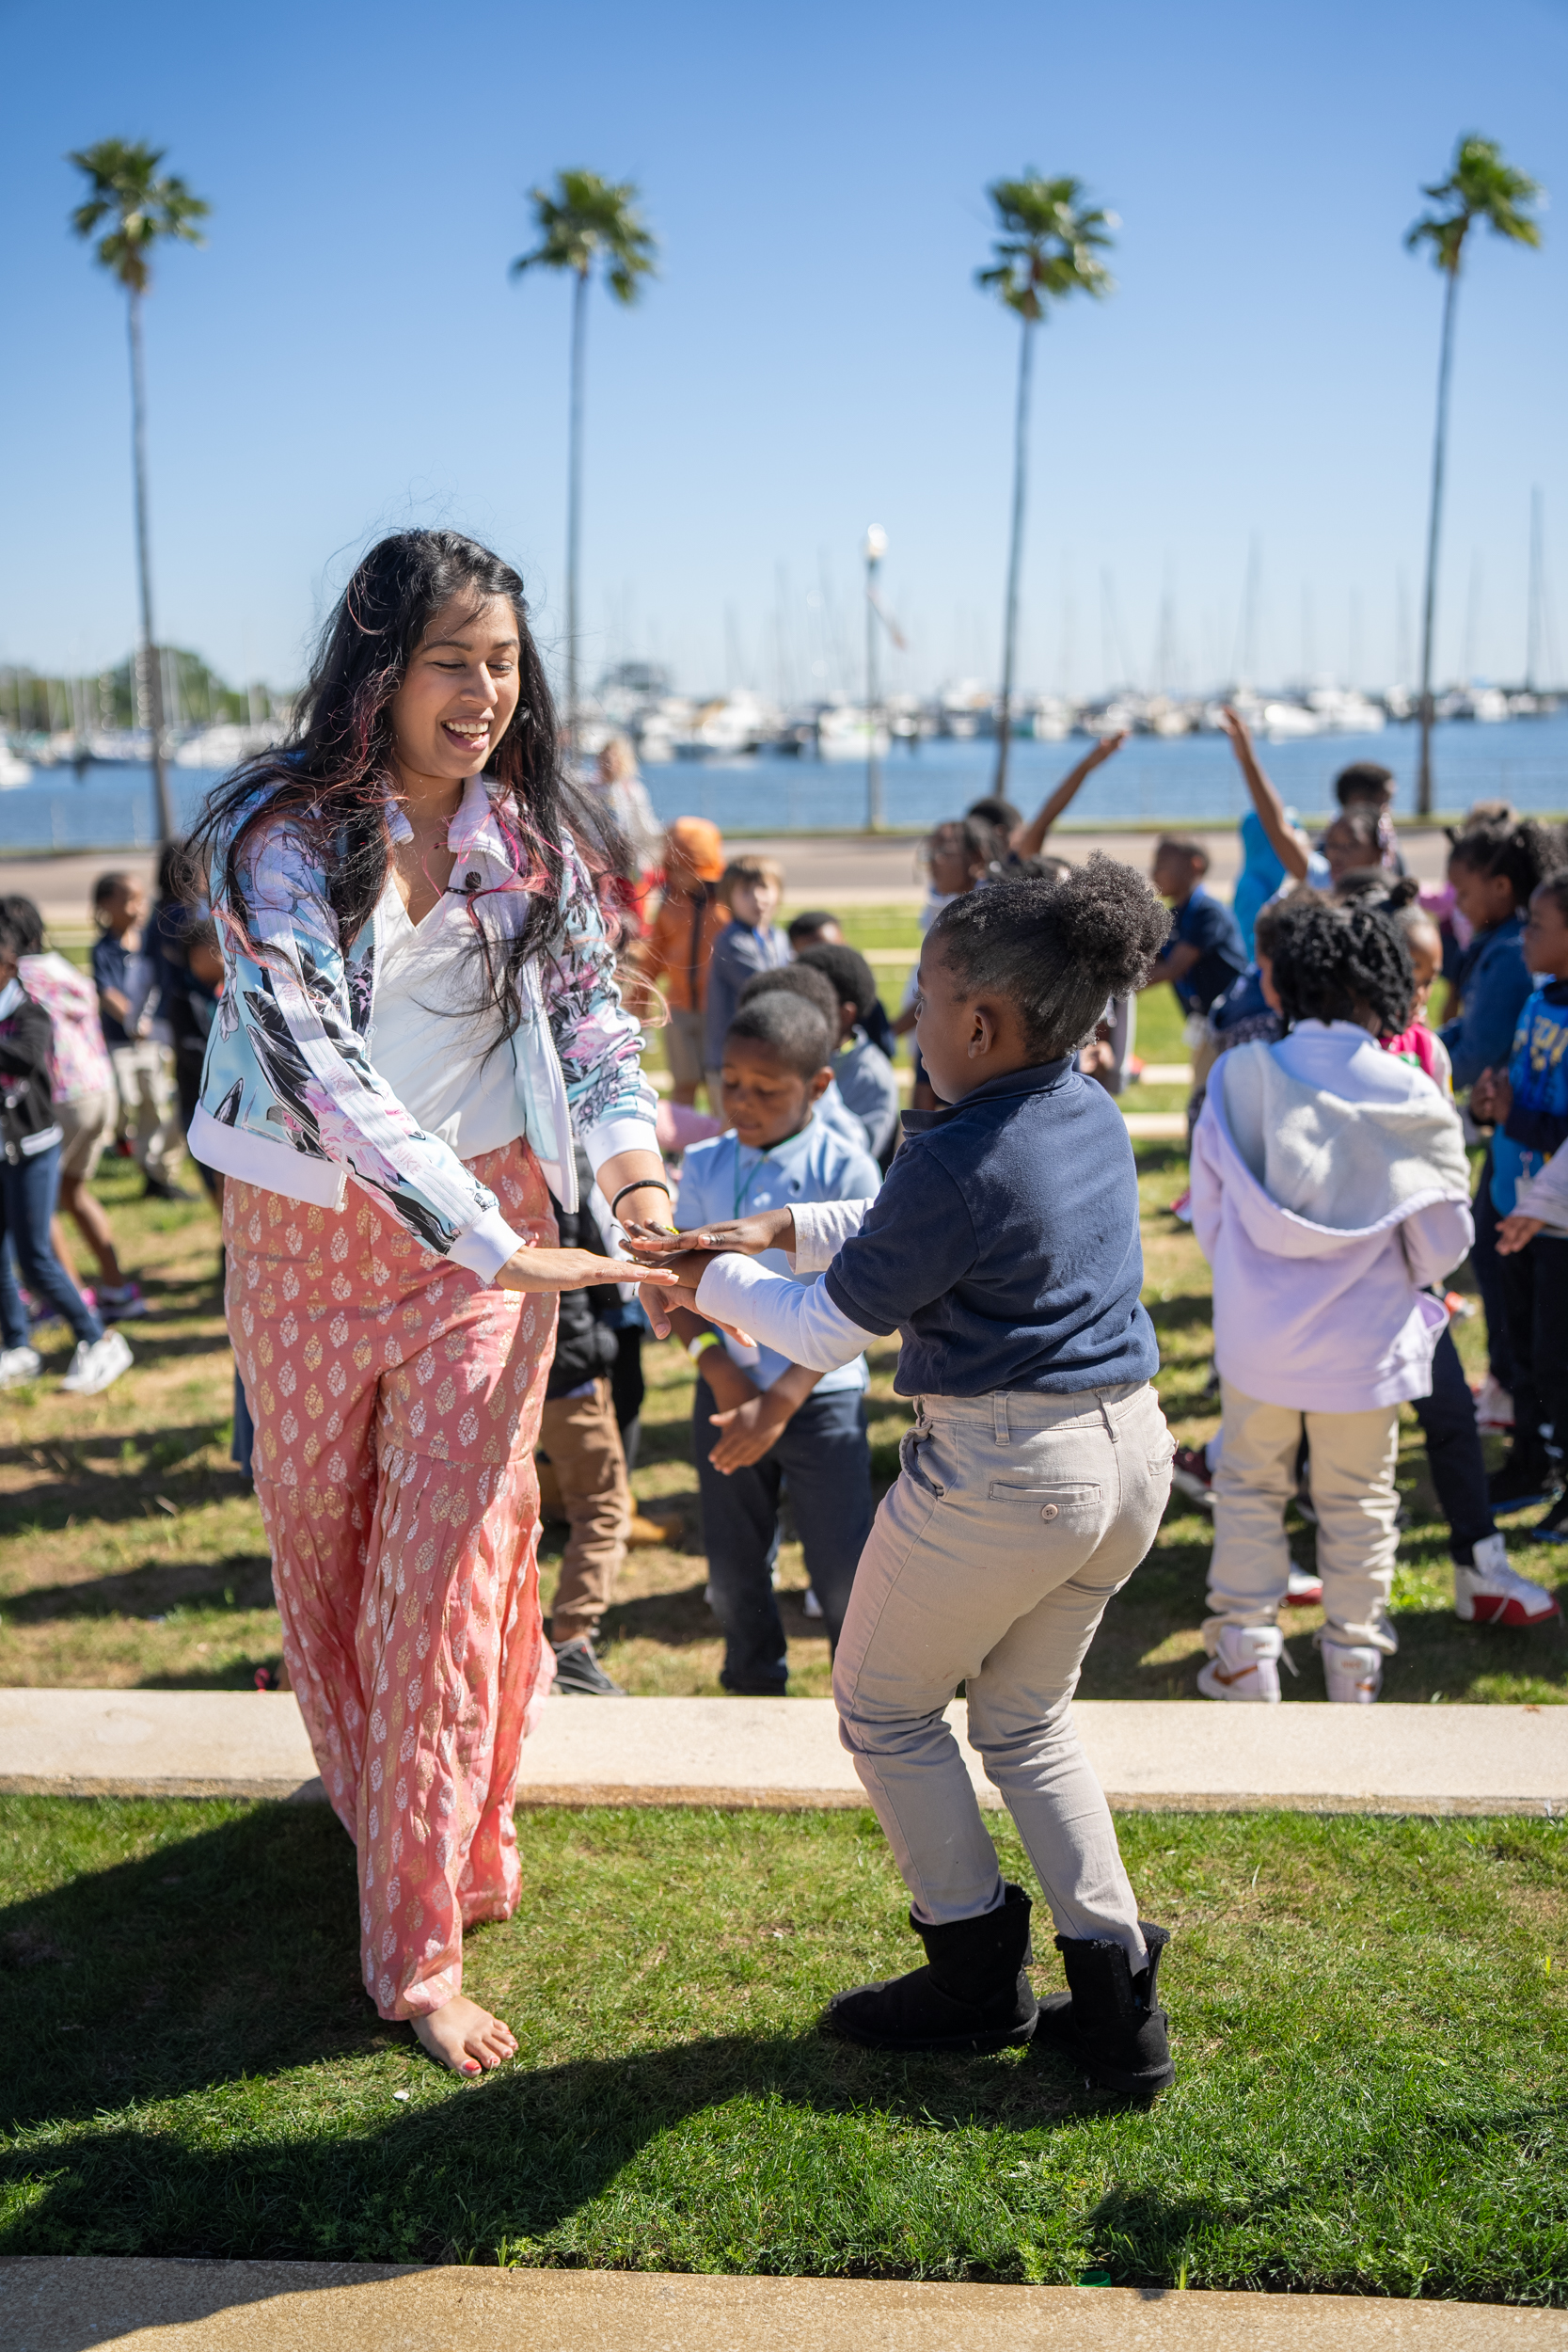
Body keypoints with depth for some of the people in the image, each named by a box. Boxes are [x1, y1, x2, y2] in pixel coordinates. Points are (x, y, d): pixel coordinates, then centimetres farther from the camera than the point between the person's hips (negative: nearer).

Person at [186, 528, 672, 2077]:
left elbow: (591, 1002, 5)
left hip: (488, 1225, 1)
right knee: (321, 1542, 17)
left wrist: (632, 1159, -15)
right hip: (313, 1236, -1)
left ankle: (422, 1946, 8)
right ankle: (368, 1793, 47)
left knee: (450, 1570, -2)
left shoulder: (526, 830, -3)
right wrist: (496, 1247, -31)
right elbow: (325, 1069, -25)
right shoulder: (279, 836, -16)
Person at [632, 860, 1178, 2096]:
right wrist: (784, 1228, 13)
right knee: (1026, 1716, 23)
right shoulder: (1094, 1117, 5)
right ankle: (1115, 1988, 20)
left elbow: (831, 1331, -10)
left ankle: (979, 1974, 23)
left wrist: (717, 1282, 7)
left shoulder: (958, 1158, -21)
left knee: (887, 1709, 14)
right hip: (1132, 1451, 8)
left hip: (1003, 1472, -8)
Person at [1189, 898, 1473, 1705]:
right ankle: (1354, 1661, 26)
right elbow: (1442, 1245, -7)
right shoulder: (1410, 1100, -13)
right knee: (1358, 1501, 16)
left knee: (1250, 1486, 18)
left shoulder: (1239, 1078, -9)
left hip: (1257, 1335, 1)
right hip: (1364, 1343, -1)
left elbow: (1207, 1214, 1)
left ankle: (1244, 1653, 18)